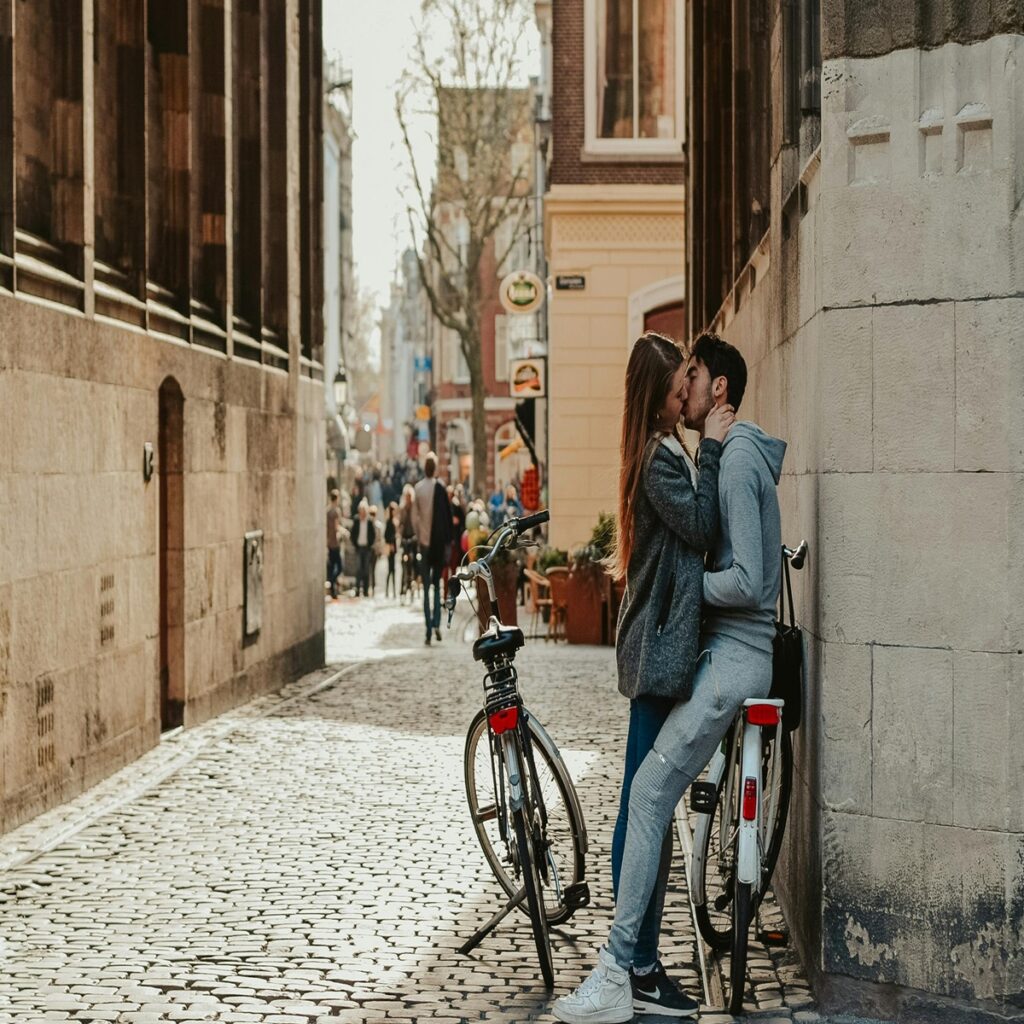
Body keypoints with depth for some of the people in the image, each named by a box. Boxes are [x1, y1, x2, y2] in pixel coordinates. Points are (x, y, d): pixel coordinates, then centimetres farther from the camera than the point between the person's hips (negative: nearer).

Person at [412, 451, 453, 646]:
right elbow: (447, 517, -5)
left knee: (426, 589, 4)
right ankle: (436, 624, -3)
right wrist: (447, 542, 3)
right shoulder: (440, 488, -7)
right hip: (438, 542, 0)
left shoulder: (417, 489, -4)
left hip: (424, 542, 0)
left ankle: (428, 631, -2)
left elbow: (414, 517, -1)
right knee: (436, 585, 14)